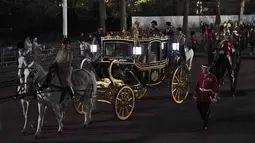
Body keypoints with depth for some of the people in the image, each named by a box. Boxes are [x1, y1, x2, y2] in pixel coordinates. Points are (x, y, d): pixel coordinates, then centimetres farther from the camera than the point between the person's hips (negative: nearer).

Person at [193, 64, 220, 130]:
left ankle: (205, 125, 17)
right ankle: (205, 119, 37)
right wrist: (195, 94, 14)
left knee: (206, 110, 2)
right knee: (199, 109, 10)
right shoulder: (200, 76, 4)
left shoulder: (212, 77, -10)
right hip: (200, 97, 5)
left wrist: (216, 97, -13)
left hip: (207, 97, -5)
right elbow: (197, 86, 12)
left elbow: (216, 87, -8)